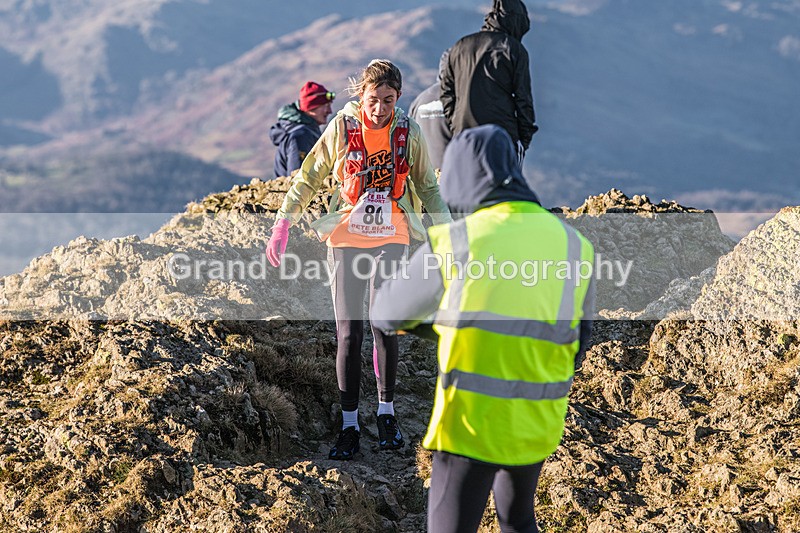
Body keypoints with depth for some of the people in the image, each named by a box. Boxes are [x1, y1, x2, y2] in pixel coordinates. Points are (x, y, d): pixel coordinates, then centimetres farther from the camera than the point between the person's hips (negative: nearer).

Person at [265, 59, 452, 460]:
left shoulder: (408, 133, -1)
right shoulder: (342, 127, -5)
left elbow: (426, 185, 13)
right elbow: (309, 176, 2)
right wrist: (283, 224, -5)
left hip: (391, 239, 0)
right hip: (346, 239, 0)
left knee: (384, 326, -9)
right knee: (348, 334, -1)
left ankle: (386, 412, 8)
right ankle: (349, 424, 6)